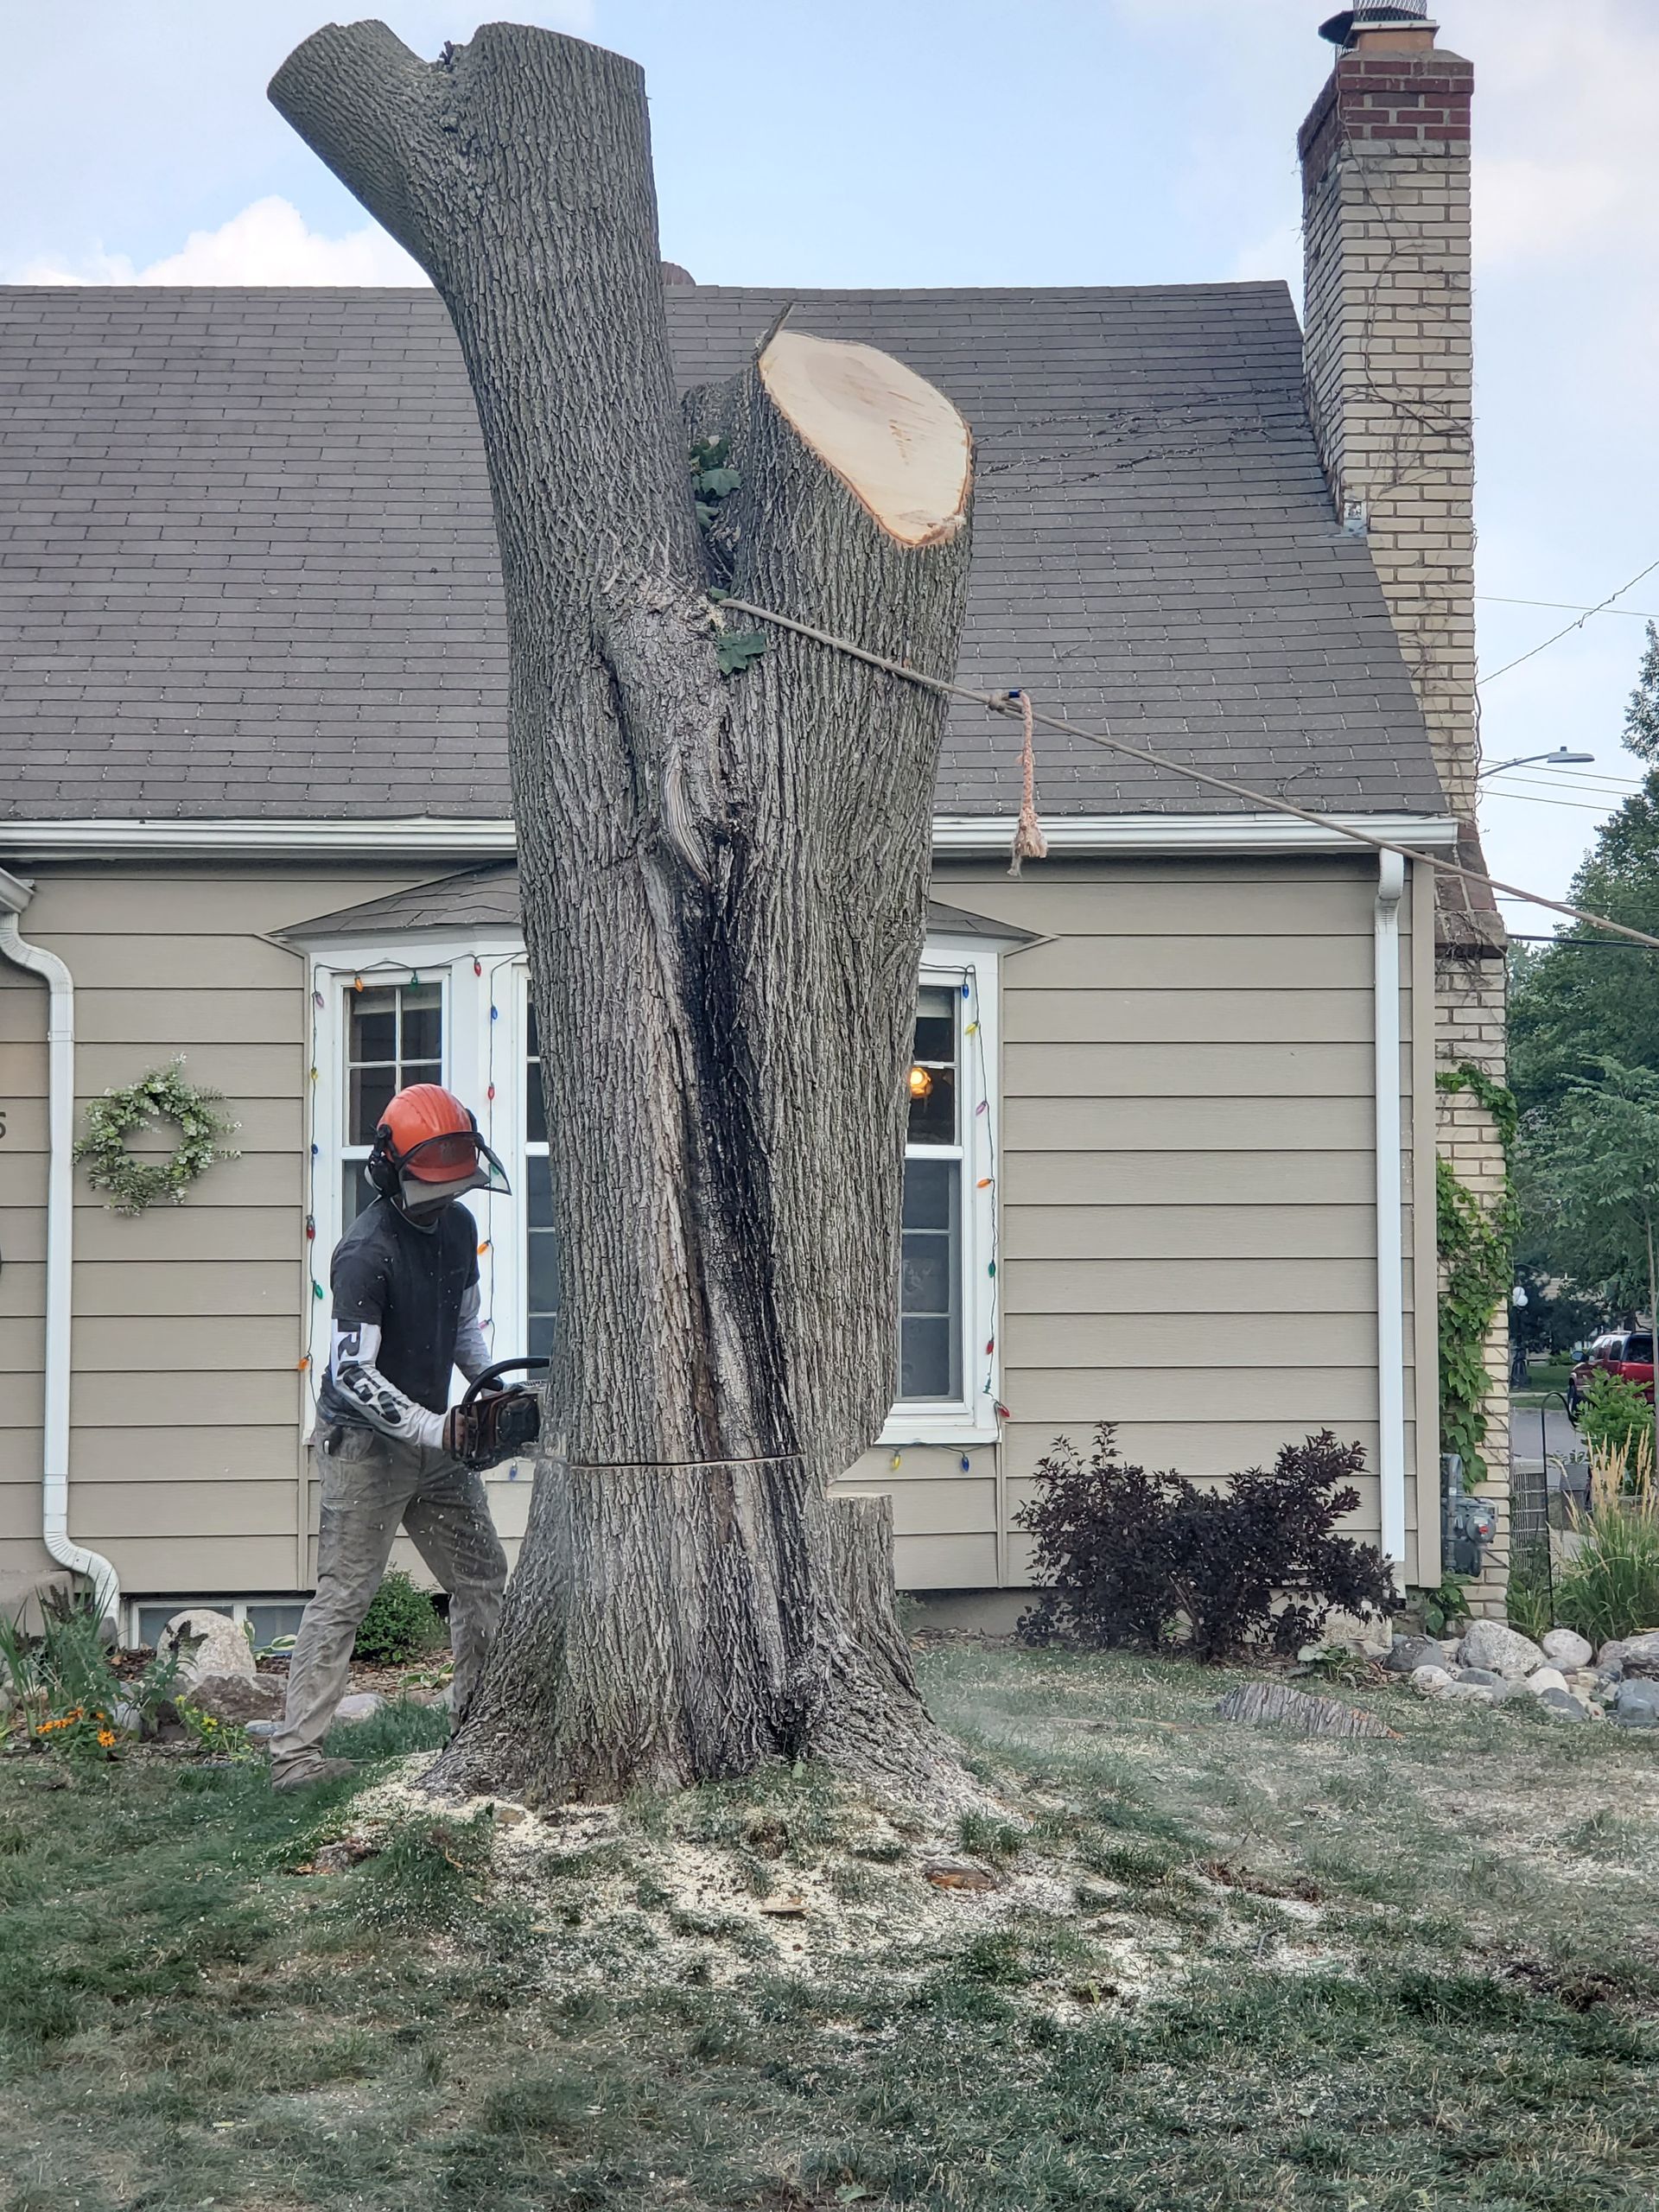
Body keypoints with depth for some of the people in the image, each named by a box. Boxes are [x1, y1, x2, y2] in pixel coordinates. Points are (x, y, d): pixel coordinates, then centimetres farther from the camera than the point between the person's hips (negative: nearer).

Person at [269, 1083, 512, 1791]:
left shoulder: (458, 1227, 4)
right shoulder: (367, 1252, -22)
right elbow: (351, 1371, -26)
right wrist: (435, 1430, -27)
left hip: (431, 1438, 8)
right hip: (365, 1445, -8)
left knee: (482, 1578, 11)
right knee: (343, 1596, -8)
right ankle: (294, 1753, -5)